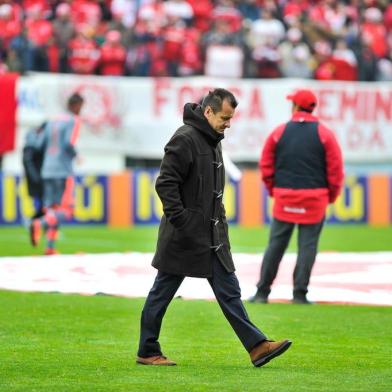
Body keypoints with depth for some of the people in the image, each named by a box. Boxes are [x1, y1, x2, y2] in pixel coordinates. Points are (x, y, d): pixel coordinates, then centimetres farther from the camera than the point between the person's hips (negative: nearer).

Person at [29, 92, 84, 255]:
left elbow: (39, 145, 12)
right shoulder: (74, 121, -4)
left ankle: (50, 247, -2)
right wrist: (75, 155, 0)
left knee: (52, 209, 8)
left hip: (47, 170, 7)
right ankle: (39, 224, -29)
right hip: (63, 171, -7)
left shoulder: (53, 122, 15)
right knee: (65, 210, -6)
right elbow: (69, 143, -18)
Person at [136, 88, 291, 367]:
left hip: (212, 236, 9)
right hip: (185, 237, -9)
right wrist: (181, 221, -22)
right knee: (162, 293, 3)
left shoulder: (212, 140, 14)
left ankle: (257, 346, 1)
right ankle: (147, 352, 12)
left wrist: (220, 218, 16)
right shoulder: (185, 139, -15)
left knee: (229, 290, 4)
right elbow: (165, 183, -21)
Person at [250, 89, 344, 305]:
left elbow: (266, 166, 4)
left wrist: (273, 190, 15)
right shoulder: (324, 134, -1)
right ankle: (299, 294, 1)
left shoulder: (279, 132, 3)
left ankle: (262, 292, 8)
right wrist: (331, 196, 7)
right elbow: (335, 169, -4)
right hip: (314, 198, -1)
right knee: (307, 246, 3)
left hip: (284, 198, 1)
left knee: (275, 245, 7)